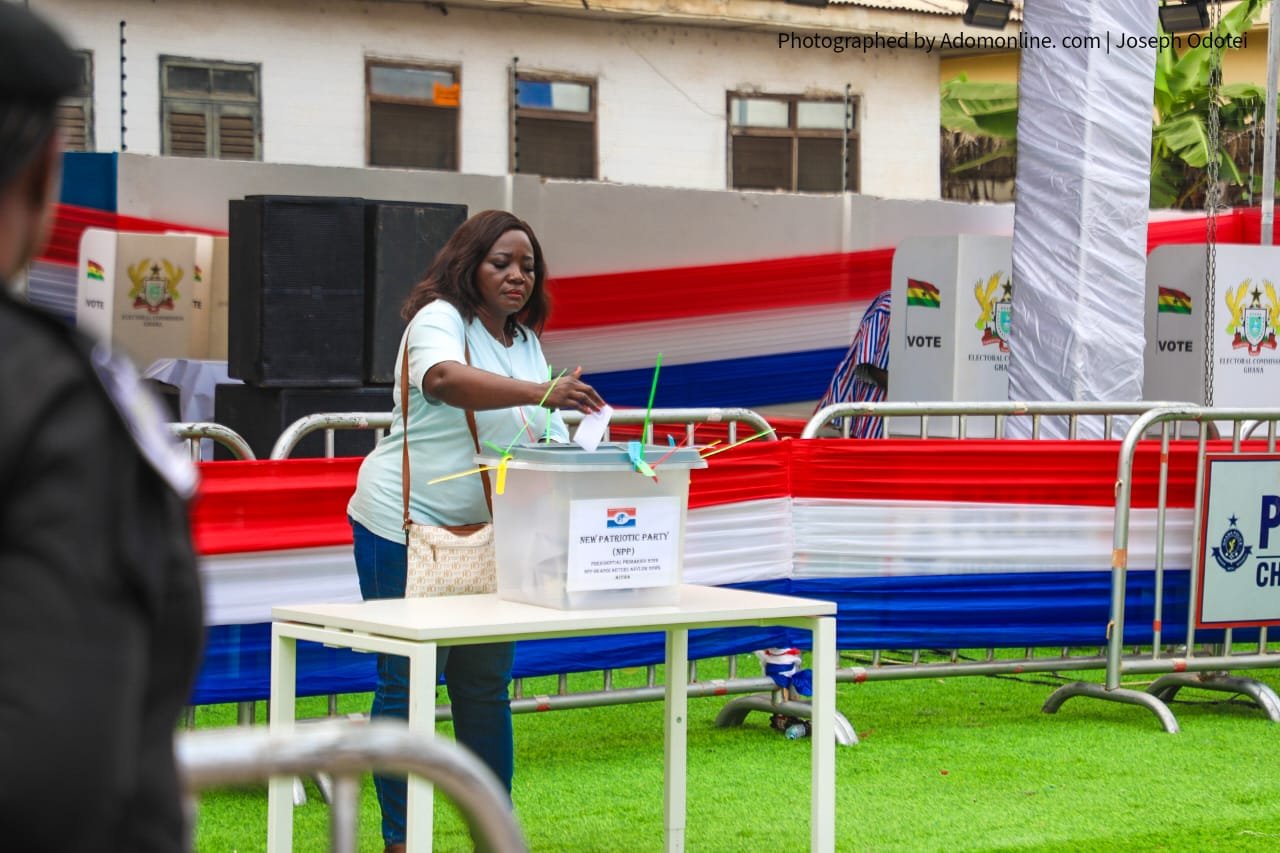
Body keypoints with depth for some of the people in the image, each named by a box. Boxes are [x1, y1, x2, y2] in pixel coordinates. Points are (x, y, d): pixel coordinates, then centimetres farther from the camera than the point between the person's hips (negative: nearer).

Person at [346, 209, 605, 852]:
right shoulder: (438, 319, -11)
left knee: (486, 686, 11)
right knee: (408, 684, -1)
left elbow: (543, 434, 18)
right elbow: (444, 379, -34)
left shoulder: (526, 340, 13)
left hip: (490, 534, 7)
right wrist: (542, 392, -46)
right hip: (407, 527, -7)